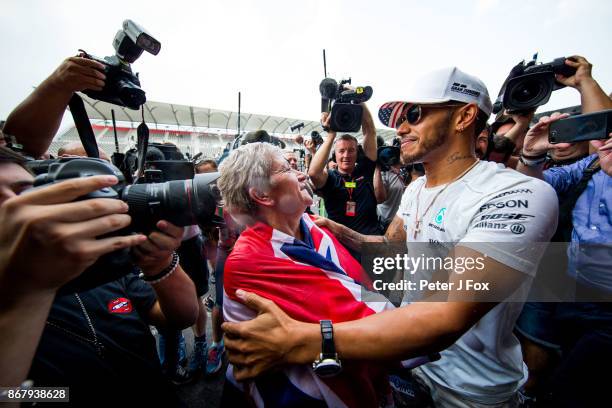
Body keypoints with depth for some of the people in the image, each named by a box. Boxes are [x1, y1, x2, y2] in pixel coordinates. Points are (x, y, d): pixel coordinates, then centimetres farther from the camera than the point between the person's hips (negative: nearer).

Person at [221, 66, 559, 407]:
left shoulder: (520, 196, -26)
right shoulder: (415, 188, 1)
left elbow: (447, 318, -35)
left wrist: (299, 342, -41)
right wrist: (340, 233, -12)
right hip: (409, 357, 6)